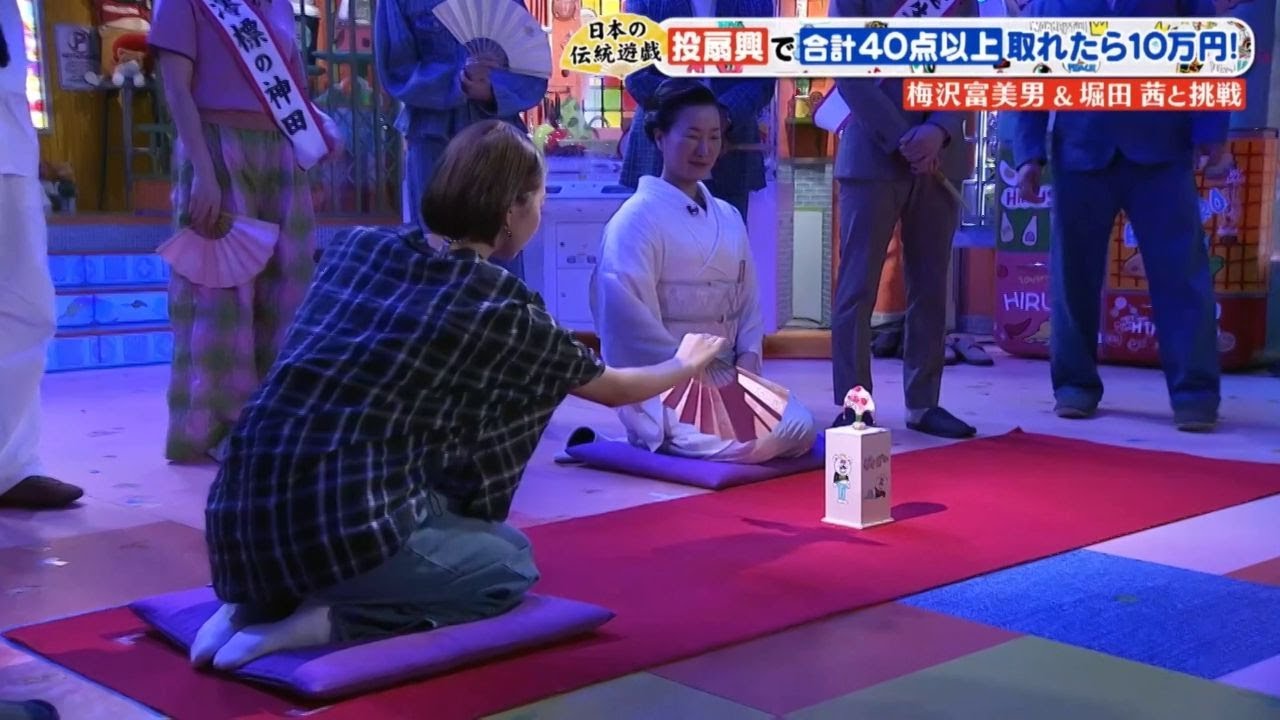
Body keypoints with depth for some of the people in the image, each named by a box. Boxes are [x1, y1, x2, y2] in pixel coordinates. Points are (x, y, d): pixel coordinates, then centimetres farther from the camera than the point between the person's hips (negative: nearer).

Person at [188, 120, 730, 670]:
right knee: (513, 565, 19)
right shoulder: (499, 305, -3)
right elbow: (611, 388, 15)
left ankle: (262, 603, 11)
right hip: (340, 528, -7)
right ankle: (327, 623, -2)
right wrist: (683, 365, 36)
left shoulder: (355, 248, 11)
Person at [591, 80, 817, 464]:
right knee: (747, 443, -27)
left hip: (726, 376, 6)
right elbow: (634, 324, -14)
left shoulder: (729, 218, 12)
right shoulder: (637, 219, -9)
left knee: (799, 430, -17)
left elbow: (749, 303, 15)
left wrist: (747, 365, -4)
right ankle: (656, 431, 0)